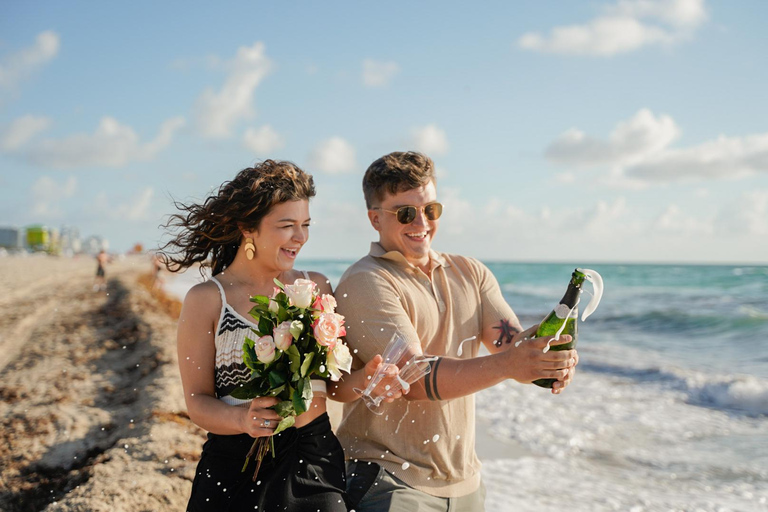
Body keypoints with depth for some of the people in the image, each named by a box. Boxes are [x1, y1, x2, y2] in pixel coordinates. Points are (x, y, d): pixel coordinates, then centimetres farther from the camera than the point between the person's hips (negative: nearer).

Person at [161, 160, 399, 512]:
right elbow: (198, 402, -5)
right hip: (236, 467, -3)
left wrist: (365, 379, -16)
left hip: (314, 462, 3)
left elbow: (333, 383, 6)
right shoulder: (206, 299, -5)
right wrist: (242, 419, -24)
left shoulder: (316, 287, 5)